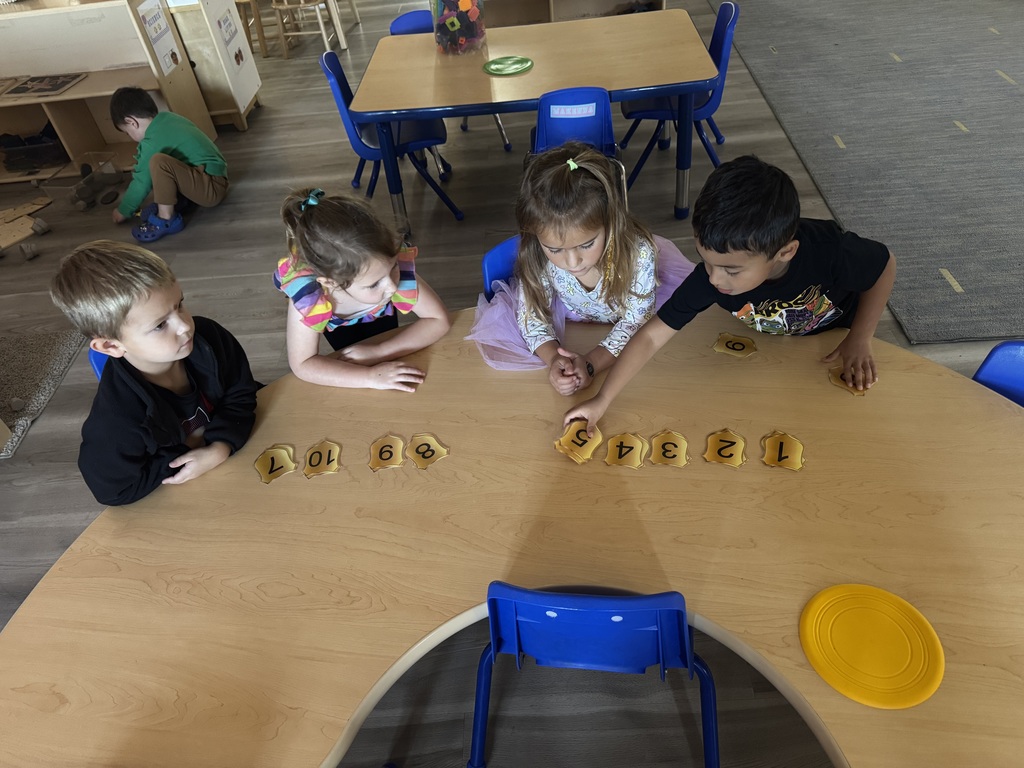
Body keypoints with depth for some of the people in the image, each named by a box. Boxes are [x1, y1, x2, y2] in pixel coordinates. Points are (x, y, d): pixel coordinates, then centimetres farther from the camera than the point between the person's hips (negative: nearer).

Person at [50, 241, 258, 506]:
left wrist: (220, 448, -24)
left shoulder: (208, 338, -21)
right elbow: (114, 491, -17)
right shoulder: (115, 420, -32)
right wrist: (188, 453, -20)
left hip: (232, 449, 5)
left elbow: (240, 396, -8)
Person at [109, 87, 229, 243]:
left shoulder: (152, 144, -16)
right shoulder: (167, 119, 9)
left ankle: (167, 219, -14)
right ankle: (179, 198, 8)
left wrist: (123, 211, 9)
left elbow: (141, 183, -6)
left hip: (212, 188, -10)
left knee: (158, 161, -29)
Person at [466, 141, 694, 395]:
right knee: (502, 318, -16)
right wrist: (553, 359, -39)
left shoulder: (638, 252, -39)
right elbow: (532, 312, -20)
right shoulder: (535, 256, -33)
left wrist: (590, 363, -41)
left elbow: (636, 320, -27)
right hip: (569, 318, -1)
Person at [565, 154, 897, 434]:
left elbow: (885, 264, -21)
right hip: (770, 345, 1)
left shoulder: (830, 252, -44)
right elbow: (651, 336, -35)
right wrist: (602, 400, -38)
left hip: (835, 335, -1)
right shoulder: (710, 277, -40)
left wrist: (859, 340, -23)